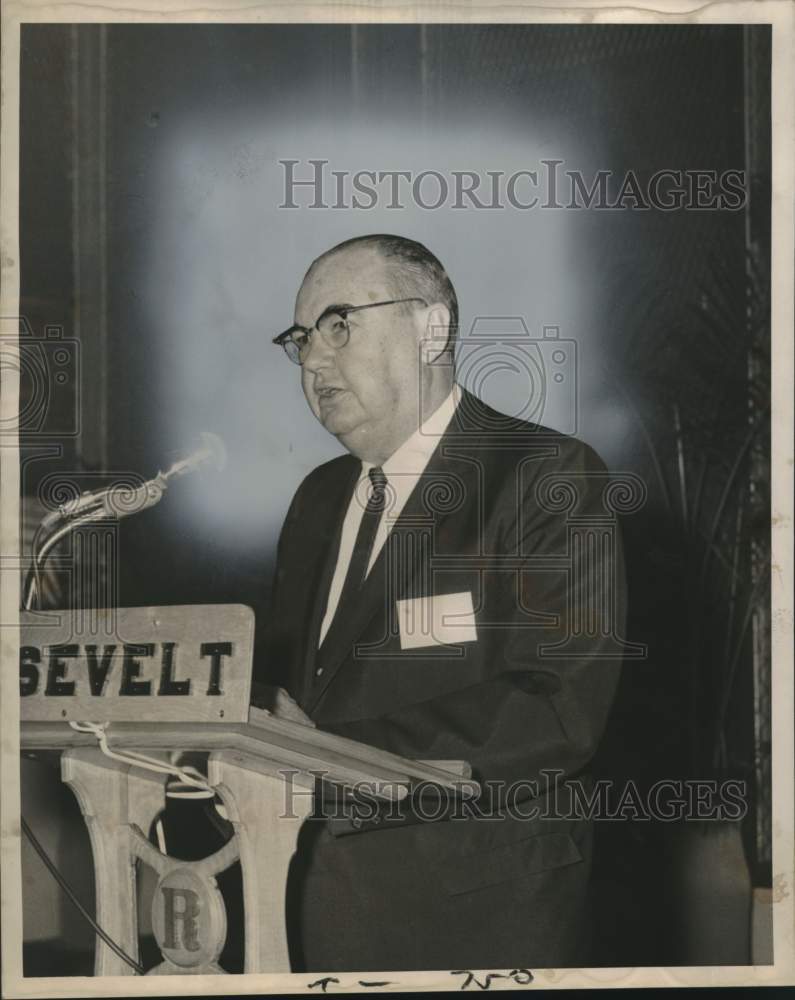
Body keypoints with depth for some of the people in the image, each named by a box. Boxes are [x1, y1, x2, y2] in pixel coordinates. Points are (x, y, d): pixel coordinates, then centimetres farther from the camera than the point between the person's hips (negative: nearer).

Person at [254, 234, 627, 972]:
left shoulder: (549, 478, -13)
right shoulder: (320, 495, 10)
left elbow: (556, 714, -23)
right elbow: (287, 674, 13)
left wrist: (324, 745, -22)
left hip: (474, 916, -6)